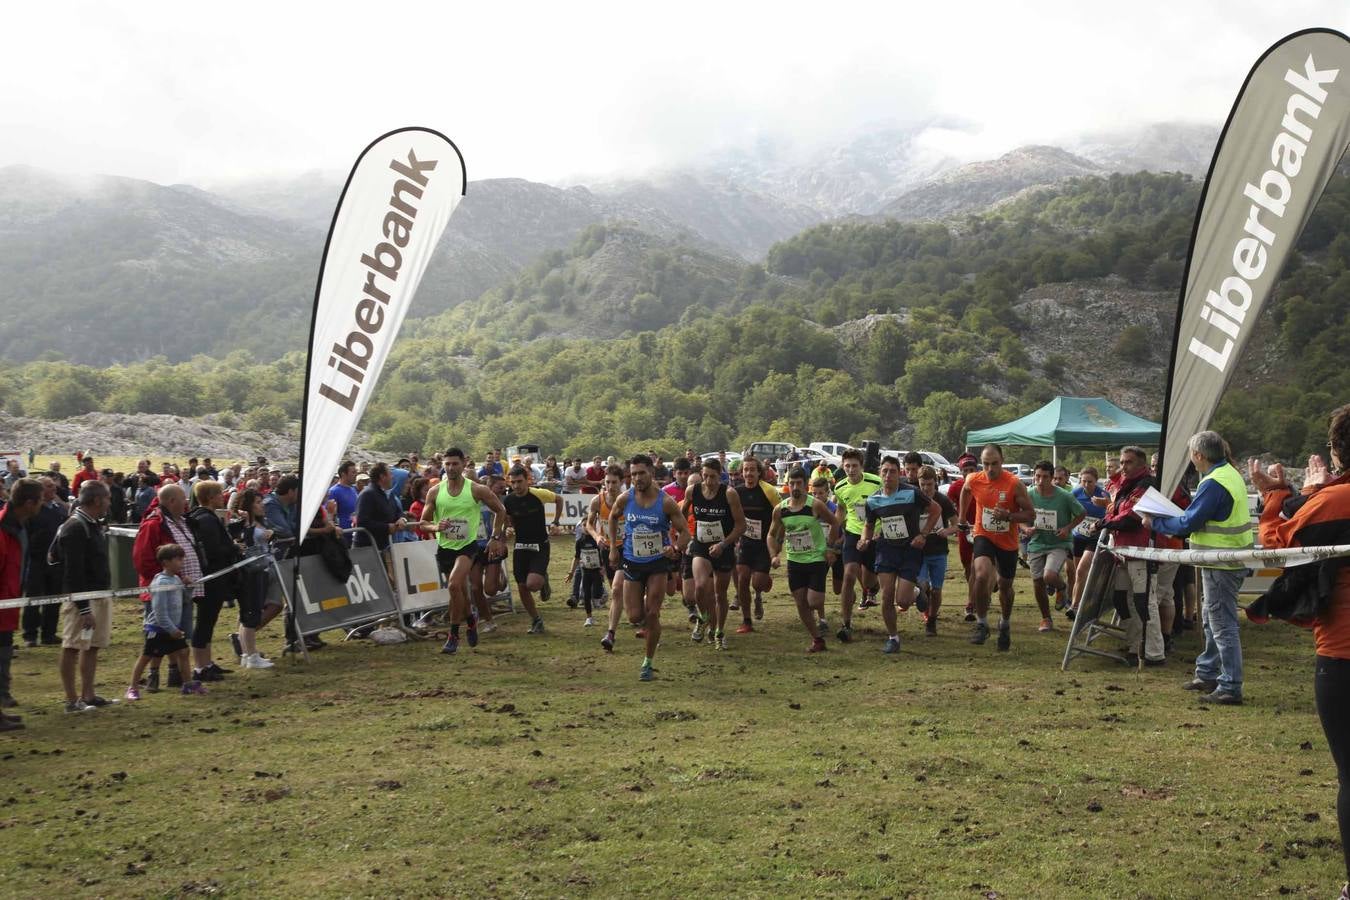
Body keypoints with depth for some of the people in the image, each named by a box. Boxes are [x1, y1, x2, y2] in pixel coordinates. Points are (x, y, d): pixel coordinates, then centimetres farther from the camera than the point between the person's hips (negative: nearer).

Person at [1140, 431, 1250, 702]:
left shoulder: (1213, 484, -22)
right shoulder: (1230, 473, 10)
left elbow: (1187, 524, -21)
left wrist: (1155, 523, -8)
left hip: (1222, 565, -10)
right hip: (1231, 560, 10)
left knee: (1223, 625, -4)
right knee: (1212, 622, 20)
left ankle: (1230, 688, 2)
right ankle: (1207, 674, 31)